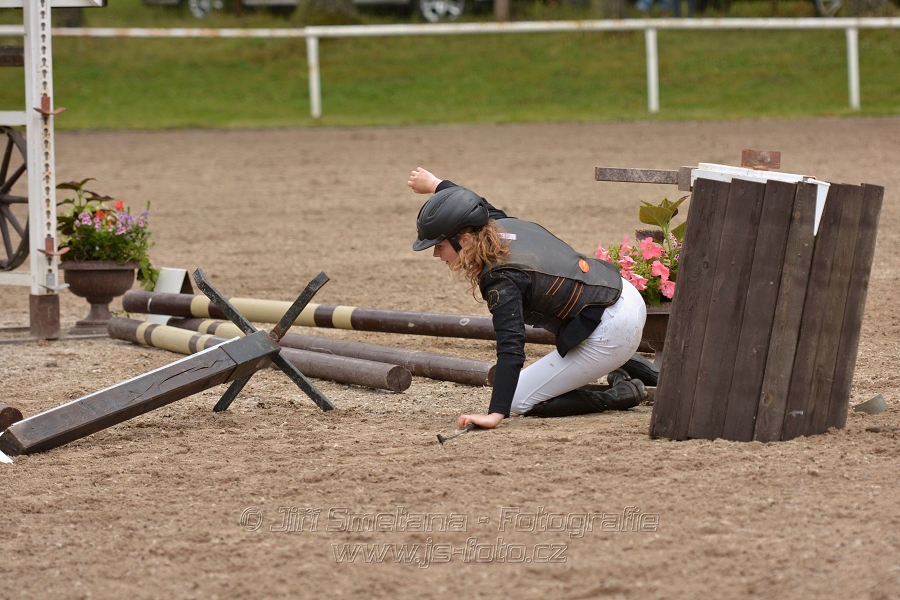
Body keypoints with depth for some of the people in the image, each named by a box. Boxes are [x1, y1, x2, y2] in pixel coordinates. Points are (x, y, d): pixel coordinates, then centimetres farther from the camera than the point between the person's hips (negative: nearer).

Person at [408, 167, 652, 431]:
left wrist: (496, 414, -44)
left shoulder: (501, 279, -24)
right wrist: (436, 185, 42)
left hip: (610, 334, -9)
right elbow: (480, 209, 27)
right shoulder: (503, 225, 0)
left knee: (520, 402, 1)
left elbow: (510, 349, -35)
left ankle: (619, 396, -1)